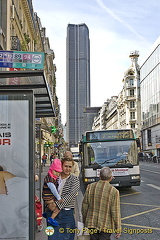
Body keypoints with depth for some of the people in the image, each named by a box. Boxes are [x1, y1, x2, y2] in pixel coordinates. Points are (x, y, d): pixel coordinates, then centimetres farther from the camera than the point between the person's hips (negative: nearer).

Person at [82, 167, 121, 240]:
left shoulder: (90, 187, -6)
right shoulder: (114, 191, -16)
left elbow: (84, 206, 2)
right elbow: (115, 212, -13)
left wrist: (85, 221, 17)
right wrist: (118, 230, -2)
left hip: (91, 223, 3)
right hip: (106, 226, -3)